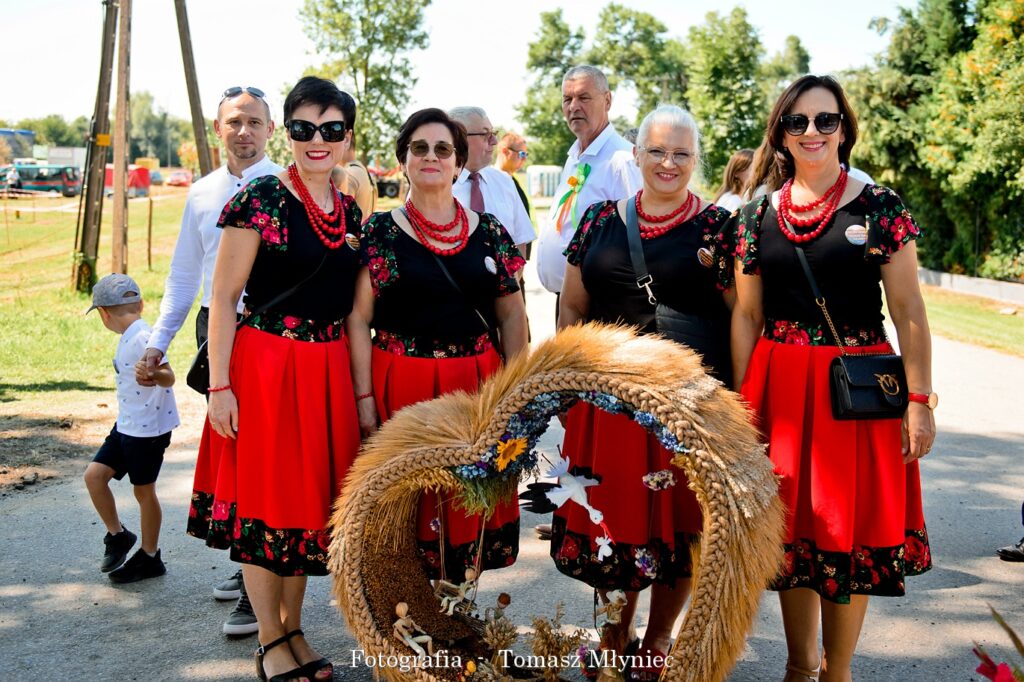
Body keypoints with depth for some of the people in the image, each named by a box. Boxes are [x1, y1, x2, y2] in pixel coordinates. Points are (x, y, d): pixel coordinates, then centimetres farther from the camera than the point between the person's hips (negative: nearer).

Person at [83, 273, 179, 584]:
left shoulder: (143, 337, -20)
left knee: (143, 489, 2)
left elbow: (168, 376, -32)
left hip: (150, 428, -9)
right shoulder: (129, 338, 9)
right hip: (126, 425, 9)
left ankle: (150, 557, 17)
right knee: (94, 474, 6)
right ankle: (118, 535, 22)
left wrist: (152, 375, -50)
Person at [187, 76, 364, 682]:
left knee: (311, 497, 13)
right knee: (262, 502, 3)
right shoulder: (261, 199, -8)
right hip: (264, 365, -6)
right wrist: (219, 385, -14)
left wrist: (362, 389, 11)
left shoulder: (350, 211, 9)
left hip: (328, 370, 6)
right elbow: (224, 299, -9)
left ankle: (294, 631, 29)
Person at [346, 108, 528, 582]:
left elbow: (512, 316, 9)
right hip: (402, 388, -2)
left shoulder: (489, 232, 7)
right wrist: (364, 398, -8)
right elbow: (358, 318, -2)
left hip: (476, 387, 3)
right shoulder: (380, 232, 0)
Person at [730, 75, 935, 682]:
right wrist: (743, 403, 4)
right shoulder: (757, 217, 6)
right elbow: (746, 316, 8)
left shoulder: (880, 208, -2)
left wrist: (920, 401, -9)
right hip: (778, 387, 3)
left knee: (850, 527, 3)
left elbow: (908, 311, -4)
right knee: (792, 526, 10)